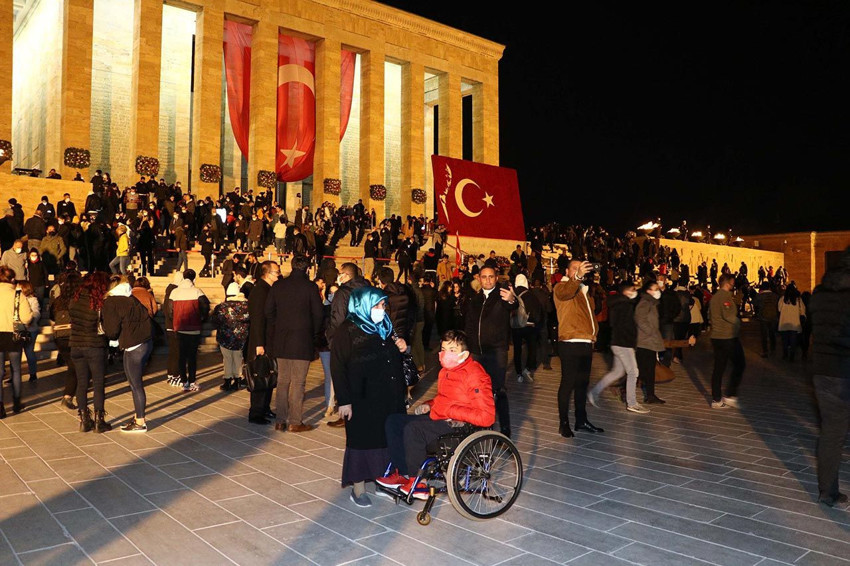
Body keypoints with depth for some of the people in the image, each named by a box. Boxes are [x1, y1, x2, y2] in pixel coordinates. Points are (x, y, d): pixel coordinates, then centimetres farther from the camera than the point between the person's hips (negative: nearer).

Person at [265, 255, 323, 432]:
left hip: (281, 340, 5)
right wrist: (314, 334, 8)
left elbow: (269, 311, 7)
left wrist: (274, 334, 16)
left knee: (282, 380, 12)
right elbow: (318, 313, -7)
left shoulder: (278, 285, 4)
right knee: (298, 382, 1)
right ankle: (295, 422, 5)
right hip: (302, 341, -4)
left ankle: (281, 420, 16)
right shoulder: (310, 286, -8)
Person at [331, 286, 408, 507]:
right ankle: (358, 489, 20)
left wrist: (401, 348, 1)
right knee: (362, 440, 5)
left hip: (388, 397, 6)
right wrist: (344, 400, -17)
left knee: (388, 438, 10)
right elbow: (338, 367, -14)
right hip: (362, 400, -6)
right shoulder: (346, 331, -10)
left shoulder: (384, 328, 11)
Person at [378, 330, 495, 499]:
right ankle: (402, 473, 5)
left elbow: (487, 417, -23)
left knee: (413, 428, -30)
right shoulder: (446, 370, 10)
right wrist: (428, 405, 8)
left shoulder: (475, 376, -18)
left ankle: (416, 482, -12)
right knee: (393, 421, 4)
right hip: (438, 418, 10)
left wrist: (452, 410, -22)